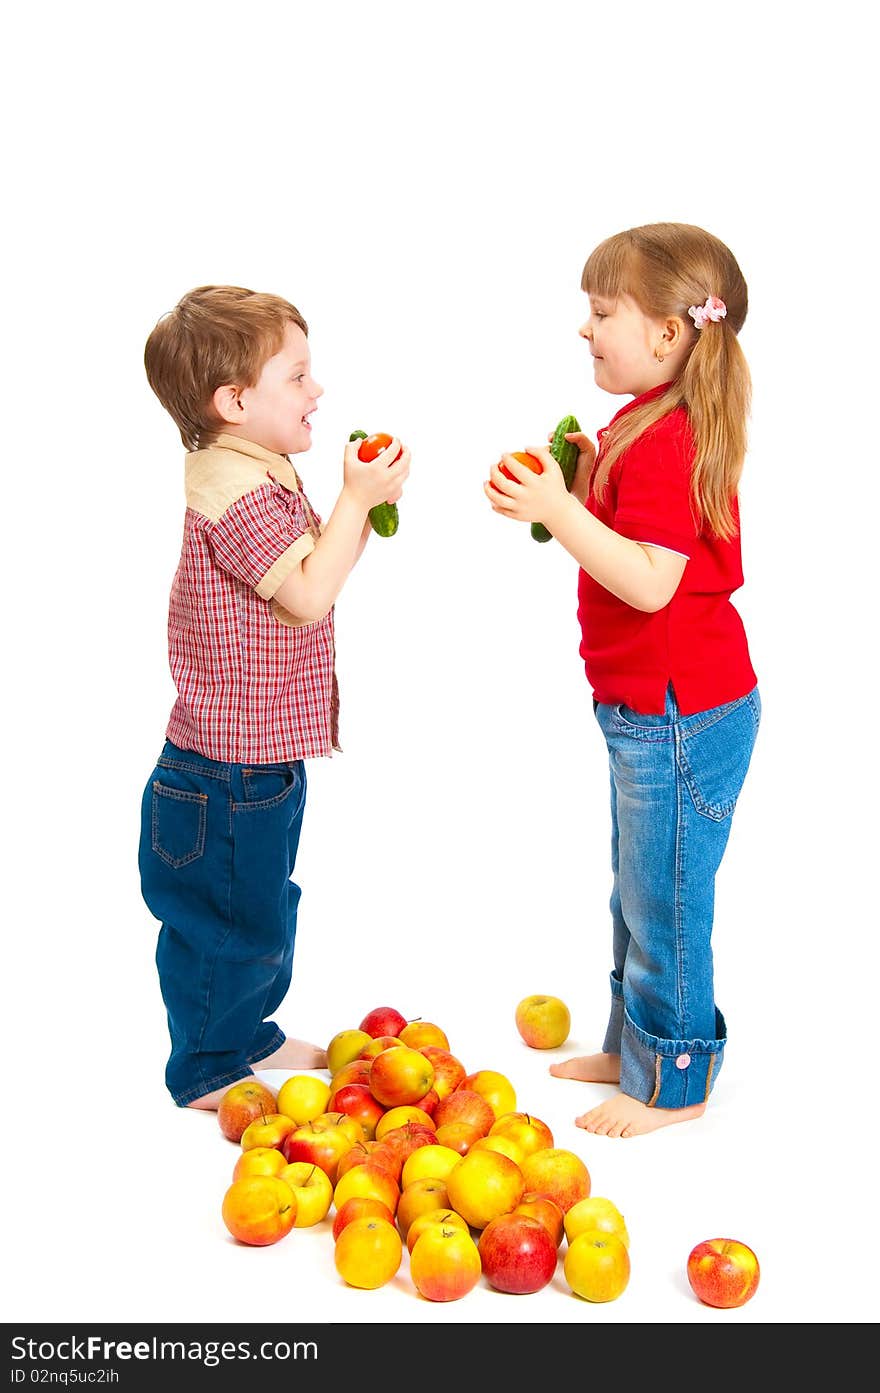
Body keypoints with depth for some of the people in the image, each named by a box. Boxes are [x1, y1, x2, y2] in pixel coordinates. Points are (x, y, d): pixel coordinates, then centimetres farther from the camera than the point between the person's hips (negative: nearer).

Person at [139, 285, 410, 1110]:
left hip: (264, 757, 10)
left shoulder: (262, 477, 10)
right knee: (226, 923, 5)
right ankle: (206, 1072, 23)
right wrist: (356, 500, -20)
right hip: (228, 770, -10)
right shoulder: (236, 492, -23)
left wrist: (361, 502, 4)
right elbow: (308, 595, -27)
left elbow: (310, 571, 16)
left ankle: (249, 1036, 42)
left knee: (260, 906, 24)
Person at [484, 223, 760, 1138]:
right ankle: (633, 1045, 38)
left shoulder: (662, 442, -22)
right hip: (650, 707, 11)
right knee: (638, 892, 22)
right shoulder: (653, 427, 11)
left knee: (664, 899, 3)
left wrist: (559, 511, -30)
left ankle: (672, 1082, 19)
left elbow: (651, 582, -29)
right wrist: (585, 479, 5)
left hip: (681, 714, -11)